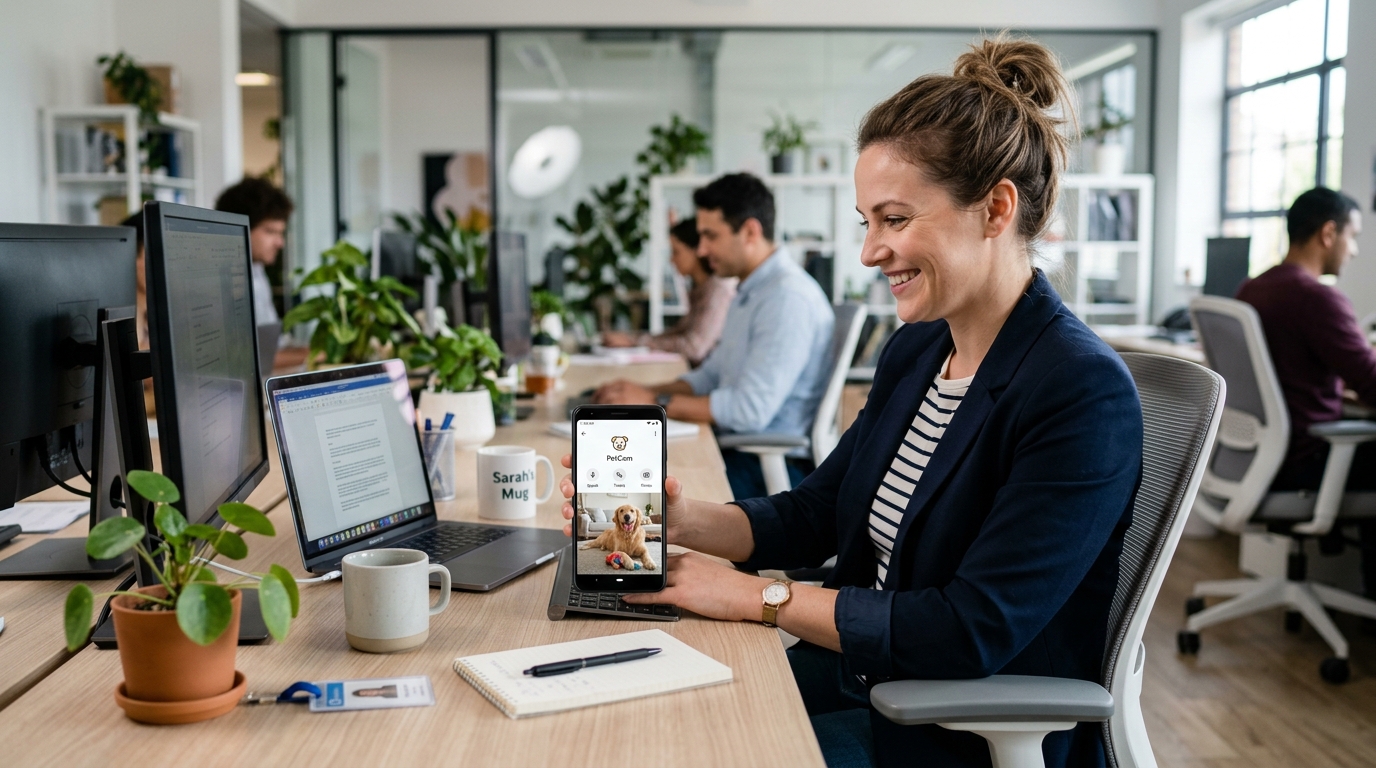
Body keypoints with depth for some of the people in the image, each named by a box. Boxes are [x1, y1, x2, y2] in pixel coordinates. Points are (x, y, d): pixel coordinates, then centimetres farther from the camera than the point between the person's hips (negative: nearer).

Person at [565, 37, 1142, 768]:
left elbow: (975, 632, -24)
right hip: (859, 677, 7)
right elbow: (811, 514, 9)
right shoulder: (914, 351, 4)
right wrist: (682, 521, -9)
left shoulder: (1084, 394, -22)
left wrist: (758, 597, -19)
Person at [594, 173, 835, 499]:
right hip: (738, 448, 9)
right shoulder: (749, 292, 16)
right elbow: (712, 375, 22)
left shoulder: (789, 296, -18)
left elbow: (752, 409, -24)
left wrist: (657, 403, -16)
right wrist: (646, 392, 5)